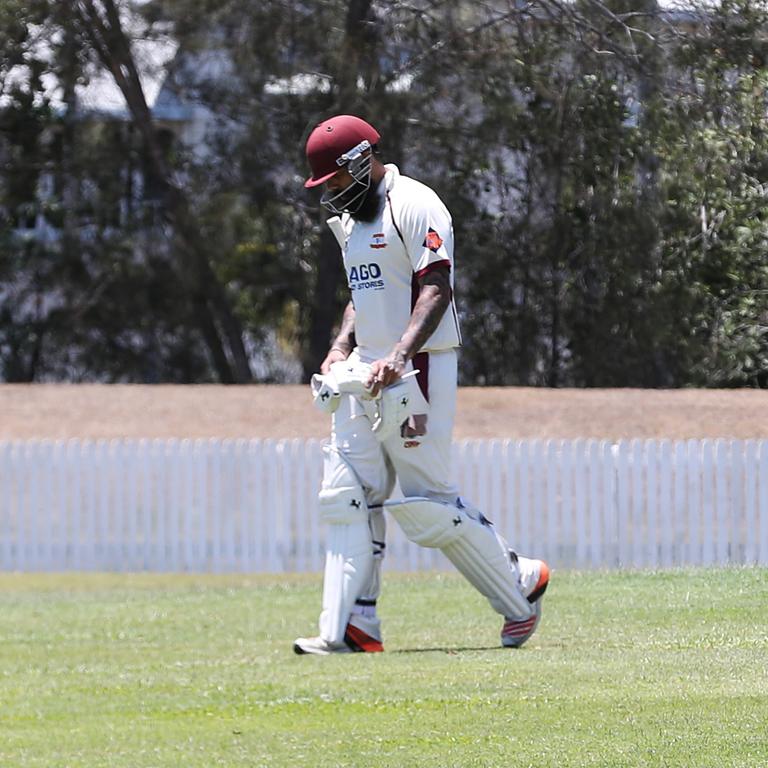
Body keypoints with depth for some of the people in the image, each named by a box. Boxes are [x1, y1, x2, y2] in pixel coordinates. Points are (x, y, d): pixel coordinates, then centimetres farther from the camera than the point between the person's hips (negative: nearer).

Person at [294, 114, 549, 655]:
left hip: (417, 368, -9)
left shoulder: (414, 205, -12)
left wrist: (399, 356, -32)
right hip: (365, 370, 9)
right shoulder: (351, 219, 18)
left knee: (426, 500, -7)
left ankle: (521, 585, 12)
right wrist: (342, 349, 10)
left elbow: (437, 289, -20)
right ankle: (350, 627, -1)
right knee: (348, 496, 0)